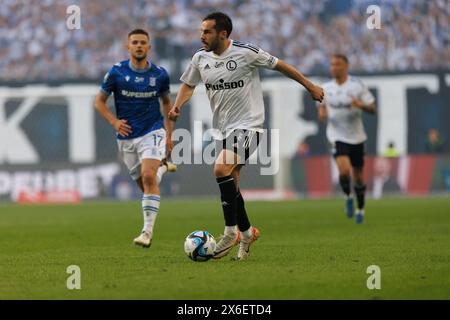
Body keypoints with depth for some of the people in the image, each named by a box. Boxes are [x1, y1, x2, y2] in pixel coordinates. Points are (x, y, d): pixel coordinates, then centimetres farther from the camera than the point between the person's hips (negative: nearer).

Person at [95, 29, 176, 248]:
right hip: (127, 137, 2)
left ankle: (148, 231, -20)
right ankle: (162, 168, 45)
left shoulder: (160, 74, -2)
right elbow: (99, 101, 3)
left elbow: (166, 102, 14)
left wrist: (169, 134, 9)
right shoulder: (117, 72, -6)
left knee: (148, 177, -22)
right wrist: (114, 121, -13)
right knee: (143, 182, 9)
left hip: (153, 132, -2)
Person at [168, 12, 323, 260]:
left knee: (221, 168, -25)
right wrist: (177, 106, -3)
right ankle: (246, 233, 28)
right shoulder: (200, 59, 2)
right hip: (222, 129, 6)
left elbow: (279, 65, -1)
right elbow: (189, 85, 17)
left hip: (247, 125, -6)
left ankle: (231, 232, -16)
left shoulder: (246, 52, -13)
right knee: (231, 186, 8)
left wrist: (310, 86, 7)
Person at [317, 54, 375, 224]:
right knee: (344, 170, -23)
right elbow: (322, 106, 17)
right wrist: (322, 113, -7)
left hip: (356, 136, 0)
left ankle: (360, 209, 28)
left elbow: (372, 109, -5)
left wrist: (361, 105, -27)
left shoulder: (357, 85, -6)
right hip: (337, 136, 0)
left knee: (358, 176, 9)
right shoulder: (327, 88, 1)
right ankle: (348, 197, 7)